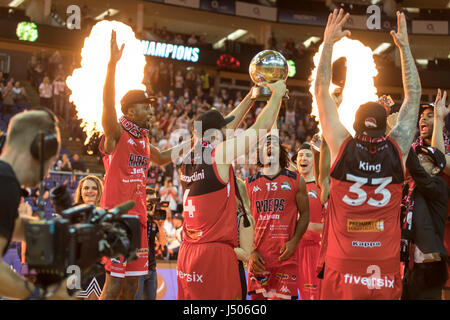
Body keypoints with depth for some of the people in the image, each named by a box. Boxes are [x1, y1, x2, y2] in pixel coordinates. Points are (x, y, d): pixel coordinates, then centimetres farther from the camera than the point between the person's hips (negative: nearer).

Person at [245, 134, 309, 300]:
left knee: (286, 295, -6)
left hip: (285, 254, -1)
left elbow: (304, 214, 8)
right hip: (258, 256, 1)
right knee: (258, 295, 3)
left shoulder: (295, 180, 8)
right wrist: (251, 251, -2)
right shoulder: (250, 183, 10)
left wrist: (293, 242, -7)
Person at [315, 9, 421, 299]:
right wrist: (404, 46, 16)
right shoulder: (398, 150, -4)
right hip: (386, 269, 1)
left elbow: (321, 91, 2)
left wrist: (328, 43, 8)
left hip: (342, 268, -1)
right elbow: (414, 94, 9)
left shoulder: (342, 147, -7)